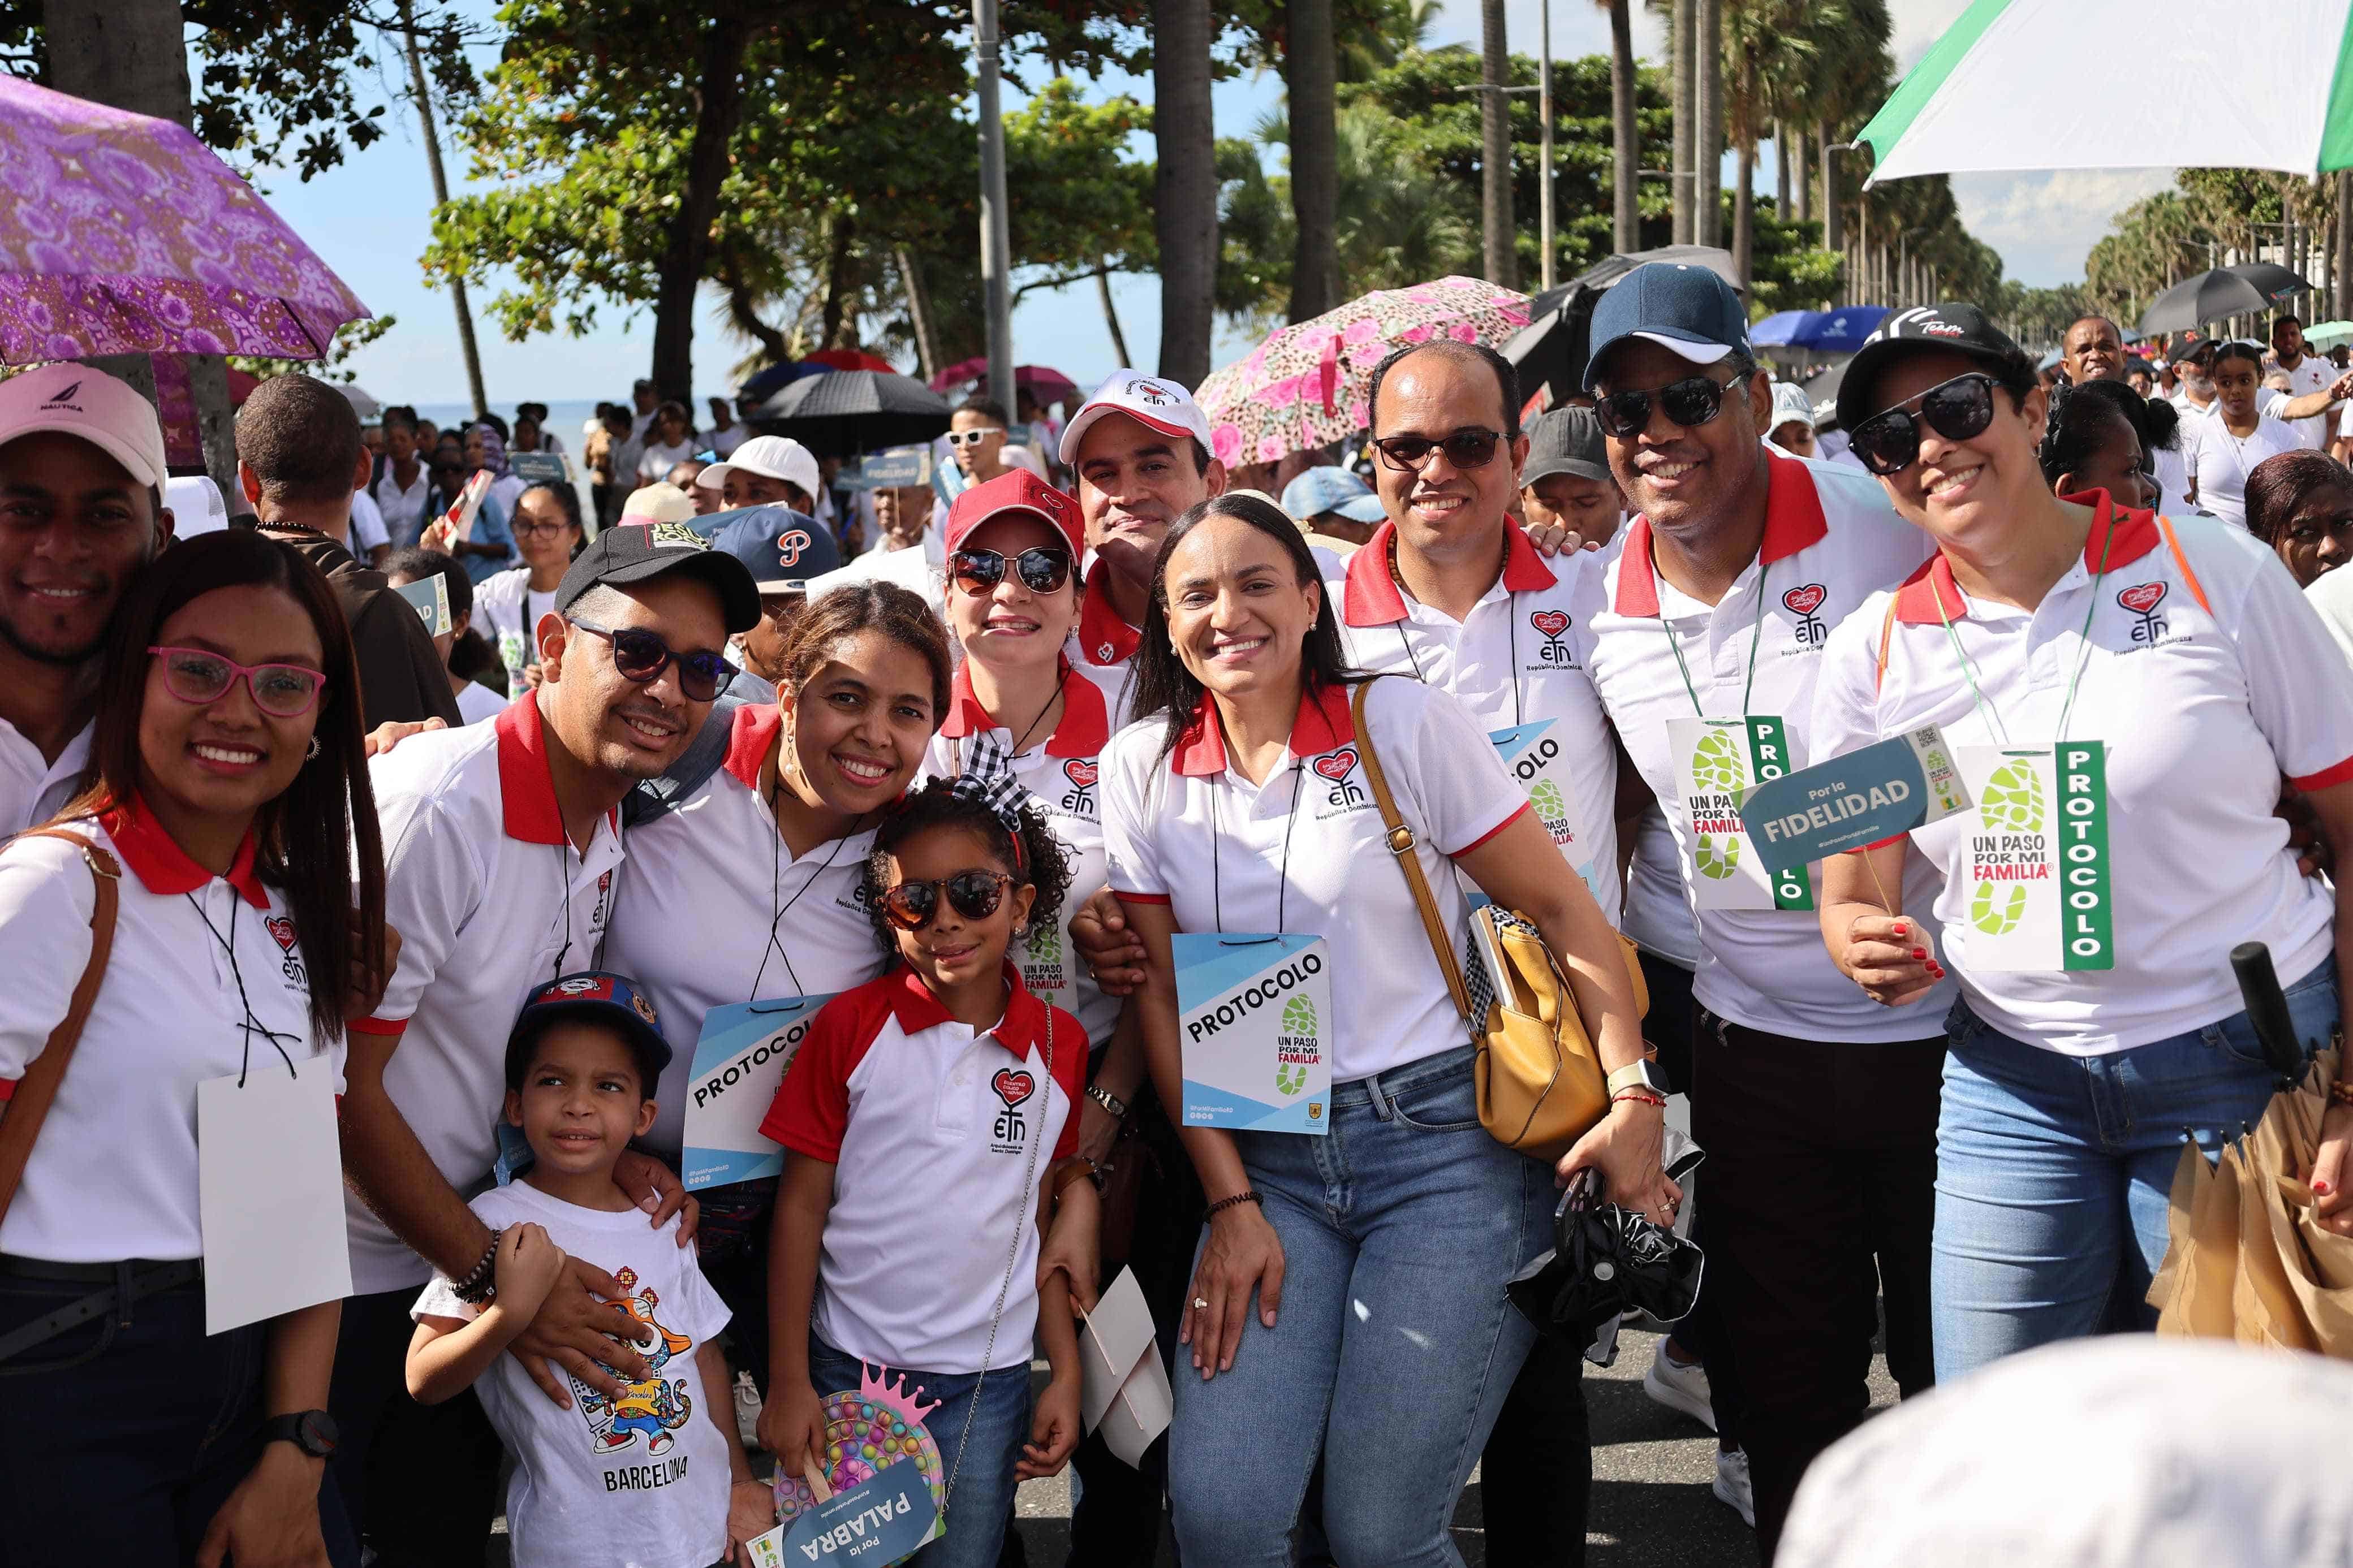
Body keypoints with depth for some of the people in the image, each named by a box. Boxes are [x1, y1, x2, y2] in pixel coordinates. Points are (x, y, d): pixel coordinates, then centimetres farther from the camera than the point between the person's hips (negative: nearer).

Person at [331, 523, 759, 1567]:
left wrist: (604, 1154, -5)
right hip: (347, 1275, -8)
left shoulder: (607, 828, 3)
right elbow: (342, 1081, -20)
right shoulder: (437, 806, -22)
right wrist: (494, 1274, -18)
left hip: (464, 1264, 8)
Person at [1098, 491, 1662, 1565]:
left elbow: (1565, 912, -2)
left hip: (1446, 1144, -3)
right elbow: (1163, 995, 7)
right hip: (1270, 1161, 3)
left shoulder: (1404, 724, -3)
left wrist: (1635, 1099, -12)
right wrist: (1231, 1204, 1)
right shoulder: (1142, 768, 5)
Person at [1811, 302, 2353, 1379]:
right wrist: (1870, 946, -18)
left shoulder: (2213, 574, -6)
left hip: (2248, 1061, -2)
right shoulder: (1873, 651, 2)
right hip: (2011, 1078, 3)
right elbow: (1851, 891, 8)